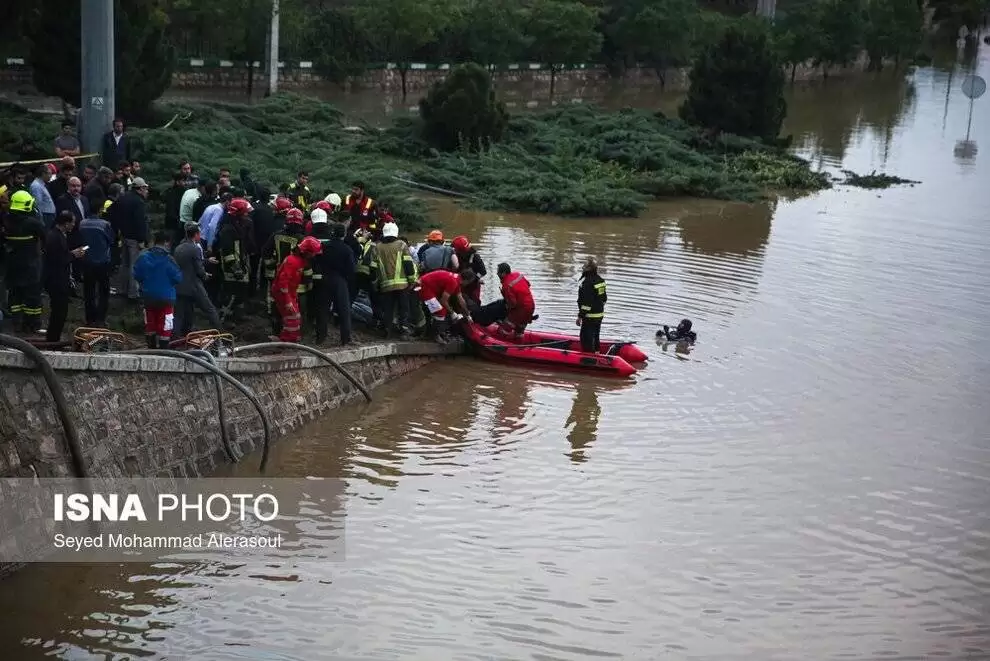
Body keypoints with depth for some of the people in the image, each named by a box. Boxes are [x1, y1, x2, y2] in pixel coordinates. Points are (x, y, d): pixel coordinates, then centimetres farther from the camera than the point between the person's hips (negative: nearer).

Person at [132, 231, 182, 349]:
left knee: (150, 325, 19)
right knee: (164, 327, 3)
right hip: (166, 298, -5)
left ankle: (151, 348, 30)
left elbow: (136, 275, 1)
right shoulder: (167, 259, -18)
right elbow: (178, 278, -15)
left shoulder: (143, 257, -5)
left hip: (148, 297, 5)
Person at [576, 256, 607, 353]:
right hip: (600, 315, 9)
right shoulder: (600, 280, 8)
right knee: (595, 337, 19)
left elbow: (586, 302, -24)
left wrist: (580, 316, -19)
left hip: (590, 317, -9)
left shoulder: (587, 282, -21)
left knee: (586, 338, -4)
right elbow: (604, 298, 17)